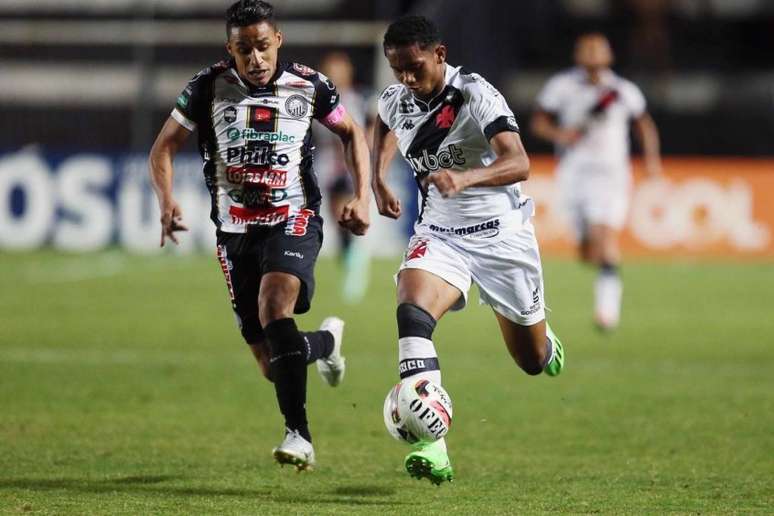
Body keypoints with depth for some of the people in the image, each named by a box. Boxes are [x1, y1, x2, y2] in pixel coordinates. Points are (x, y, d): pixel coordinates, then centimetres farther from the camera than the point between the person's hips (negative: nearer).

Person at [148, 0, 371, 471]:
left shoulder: (308, 86, -4)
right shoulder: (209, 87, -4)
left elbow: (352, 133, 13)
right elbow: (165, 148, 4)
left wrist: (362, 198, 2)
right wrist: (167, 203, -14)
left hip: (293, 221, -2)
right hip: (235, 230, 2)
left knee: (275, 310, -32)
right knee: (273, 365, 3)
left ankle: (298, 433, -28)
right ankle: (327, 340, 40)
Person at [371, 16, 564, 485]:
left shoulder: (476, 95, -21)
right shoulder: (396, 101, -3)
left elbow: (519, 164, -35)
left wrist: (466, 177, -51)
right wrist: (379, 179, 11)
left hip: (500, 234, -3)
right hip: (440, 232, 3)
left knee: (533, 359, 12)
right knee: (412, 314, -30)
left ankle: (545, 340, 54)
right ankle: (431, 448, -36)